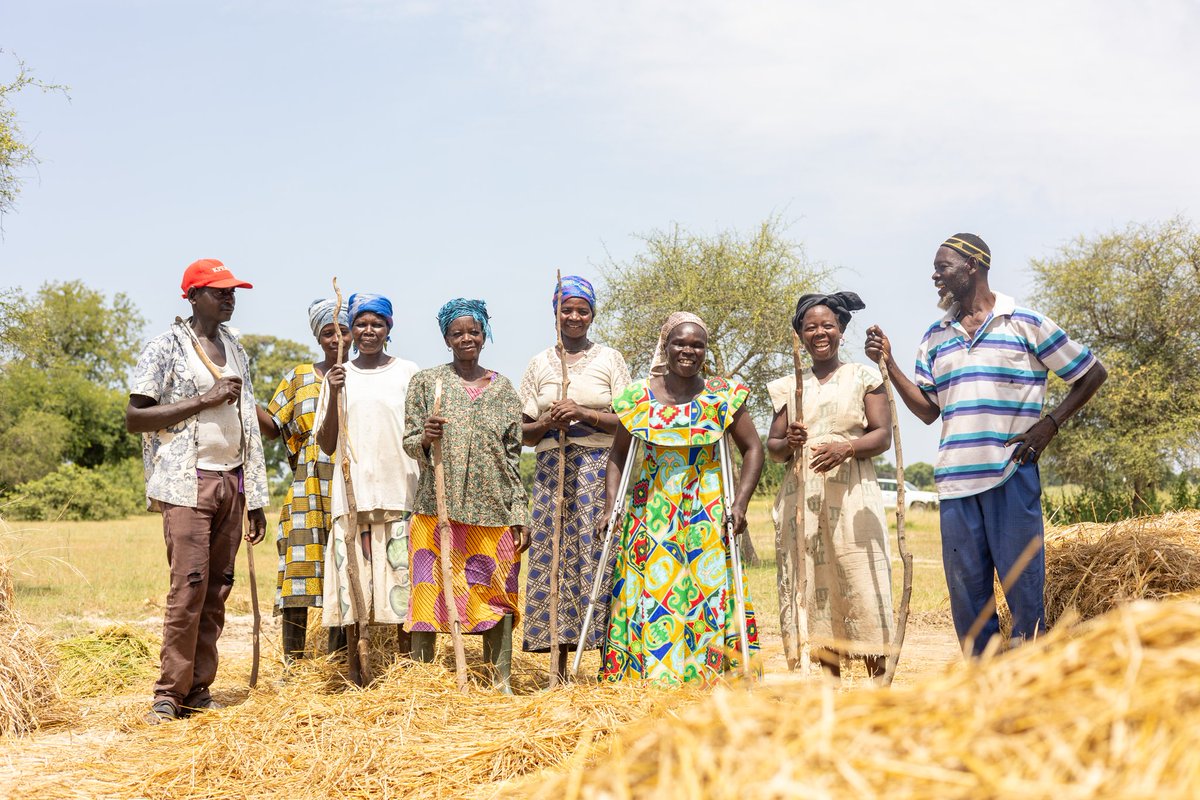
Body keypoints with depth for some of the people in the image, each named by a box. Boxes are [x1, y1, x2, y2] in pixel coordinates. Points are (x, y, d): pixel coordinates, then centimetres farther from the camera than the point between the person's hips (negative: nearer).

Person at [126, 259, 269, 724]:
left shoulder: (235, 349, 17)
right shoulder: (165, 348, -2)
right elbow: (134, 417, -10)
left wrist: (255, 499, 15)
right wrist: (204, 400, -17)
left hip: (231, 481, 6)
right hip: (187, 484, -6)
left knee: (218, 589, 4)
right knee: (189, 586, -12)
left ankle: (198, 690, 11)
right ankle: (169, 694, -3)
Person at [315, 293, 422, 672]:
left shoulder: (408, 372, 7)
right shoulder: (338, 377, 10)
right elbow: (326, 445, 6)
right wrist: (333, 395, -5)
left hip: (399, 491, -1)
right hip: (353, 493, 1)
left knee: (401, 575, -3)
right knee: (353, 576, 0)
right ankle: (355, 669, 9)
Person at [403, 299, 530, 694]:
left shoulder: (503, 389, 12)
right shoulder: (426, 382, 7)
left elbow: (513, 456, 10)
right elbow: (409, 443, 5)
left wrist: (520, 515, 4)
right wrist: (426, 438, -19)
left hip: (494, 509, 2)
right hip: (438, 507, -2)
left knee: (498, 594, 1)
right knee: (431, 590, -3)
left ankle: (501, 683, 8)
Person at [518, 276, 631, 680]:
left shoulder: (610, 359, 7)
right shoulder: (540, 364, 13)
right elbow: (524, 433, 12)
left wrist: (584, 414, -13)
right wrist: (548, 423, -8)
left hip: (600, 469, -2)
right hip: (553, 471, 2)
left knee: (599, 556, -7)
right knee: (553, 558, -2)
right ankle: (560, 667, 3)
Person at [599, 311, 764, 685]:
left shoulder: (723, 395, 1)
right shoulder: (639, 396, 4)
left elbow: (753, 449, 4)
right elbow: (618, 454, 11)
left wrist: (740, 504, -7)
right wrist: (610, 507, 0)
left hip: (707, 514, -1)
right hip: (651, 511, 1)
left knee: (708, 592, -4)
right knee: (648, 594, -3)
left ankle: (706, 677, 5)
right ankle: (645, 677, 5)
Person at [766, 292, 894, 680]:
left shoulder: (863, 377, 8)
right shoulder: (789, 386, 17)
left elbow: (883, 435, 0)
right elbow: (772, 445, 15)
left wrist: (847, 448, -18)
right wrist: (787, 443, -8)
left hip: (852, 496, -3)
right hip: (802, 498, 3)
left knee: (862, 585, -10)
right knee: (814, 588, 0)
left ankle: (880, 681, -7)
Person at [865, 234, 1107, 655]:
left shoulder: (1026, 324, 1)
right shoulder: (935, 337, 15)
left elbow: (1093, 374, 7)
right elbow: (927, 410, 11)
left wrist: (1049, 424, -3)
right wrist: (889, 363, 1)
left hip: (1012, 475, -4)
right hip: (955, 477, 5)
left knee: (1024, 587, -3)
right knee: (965, 591, 6)